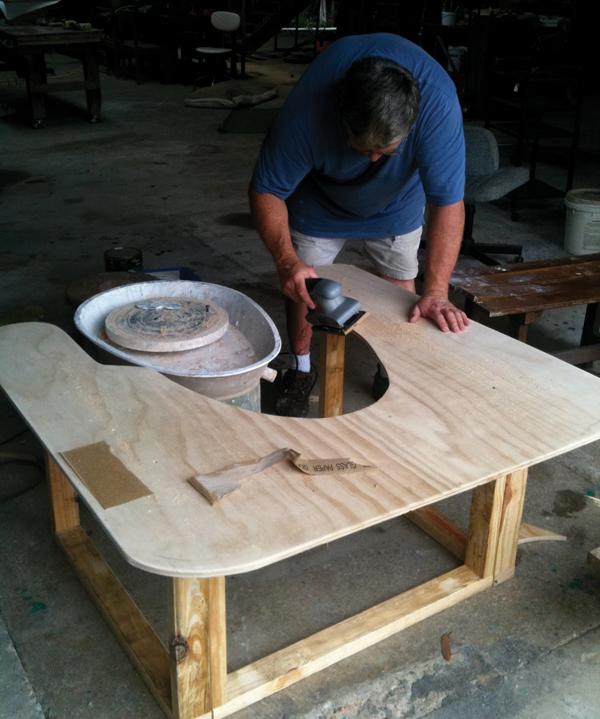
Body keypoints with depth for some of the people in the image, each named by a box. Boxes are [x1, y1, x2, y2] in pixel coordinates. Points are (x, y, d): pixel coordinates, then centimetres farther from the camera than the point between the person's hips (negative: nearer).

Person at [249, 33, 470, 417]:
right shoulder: (306, 109, -41)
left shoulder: (437, 100, -41)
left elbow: (448, 200, -39)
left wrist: (435, 293, -45)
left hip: (397, 200, 1)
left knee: (401, 285, 2)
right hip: (321, 195, 0)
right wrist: (286, 260, -45)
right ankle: (302, 373, 24)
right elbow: (266, 190, -29)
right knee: (303, 285, -1)